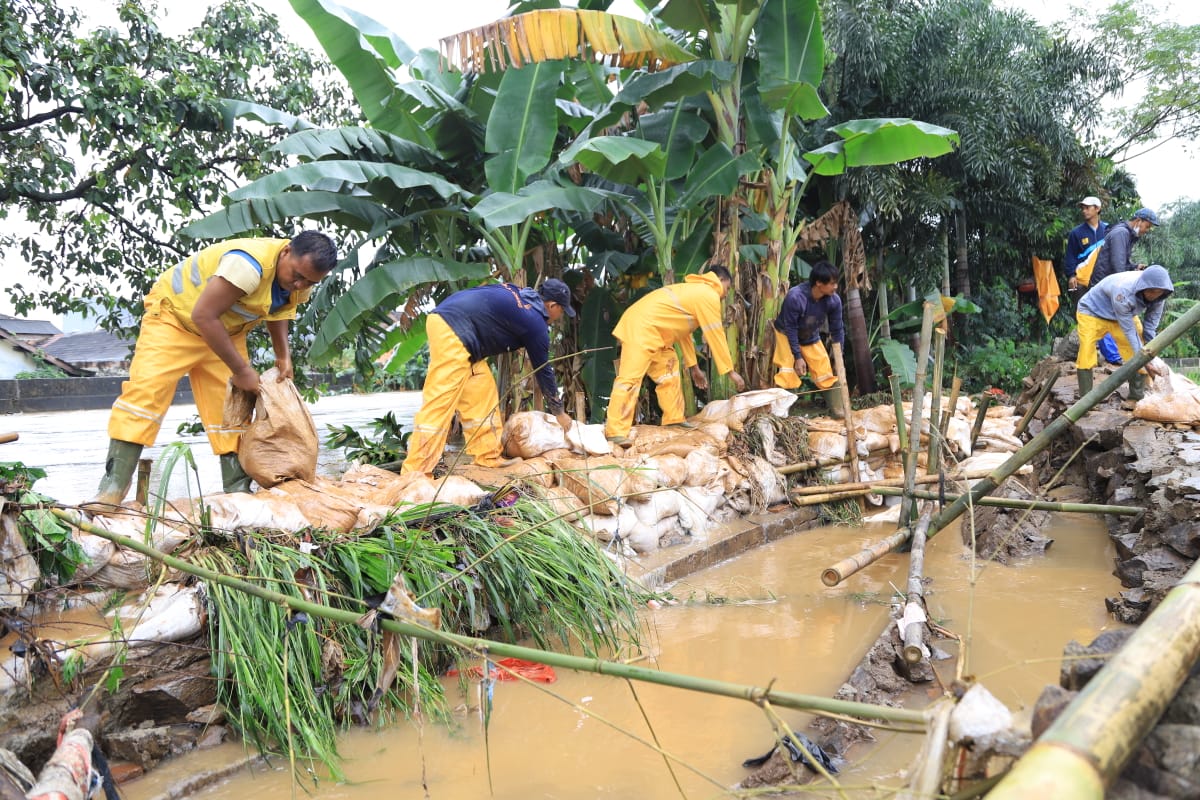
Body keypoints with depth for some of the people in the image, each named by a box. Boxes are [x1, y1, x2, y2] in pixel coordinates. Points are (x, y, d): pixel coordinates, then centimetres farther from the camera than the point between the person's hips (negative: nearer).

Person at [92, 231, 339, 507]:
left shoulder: (302, 281, -9)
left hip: (223, 329, 7)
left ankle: (238, 491, 3)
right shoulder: (250, 264, -36)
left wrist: (283, 354, -3)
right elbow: (203, 315, -34)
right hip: (175, 313, -7)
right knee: (146, 390, -19)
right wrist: (241, 369, -28)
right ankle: (111, 490, -19)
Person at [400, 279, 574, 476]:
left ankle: (488, 456, 18)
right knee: (439, 405, -9)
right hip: (453, 333, -10)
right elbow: (543, 369, 8)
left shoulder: (518, 294, 19)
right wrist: (559, 412, 20)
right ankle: (415, 473, -8)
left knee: (481, 390, 13)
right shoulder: (535, 323, -1)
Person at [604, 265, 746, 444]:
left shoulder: (694, 292, 26)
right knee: (630, 378, -16)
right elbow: (716, 336, -6)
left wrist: (694, 367, 30)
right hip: (640, 327, -11)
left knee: (668, 371, 16)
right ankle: (616, 433, -20)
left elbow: (683, 331, 29)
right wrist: (730, 371, 0)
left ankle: (673, 420, 21)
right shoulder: (708, 295, -5)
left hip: (649, 328, 11)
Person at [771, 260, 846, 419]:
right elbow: (790, 329, -26)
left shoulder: (834, 300, -23)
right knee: (787, 372, -18)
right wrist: (798, 356, -23)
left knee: (825, 372, 0)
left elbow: (837, 329, -10)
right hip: (787, 334, -4)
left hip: (811, 337, 4)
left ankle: (837, 409, 10)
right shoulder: (795, 297, -37)